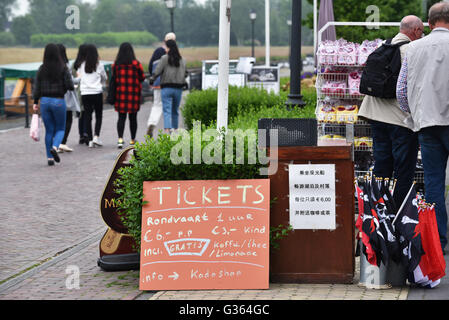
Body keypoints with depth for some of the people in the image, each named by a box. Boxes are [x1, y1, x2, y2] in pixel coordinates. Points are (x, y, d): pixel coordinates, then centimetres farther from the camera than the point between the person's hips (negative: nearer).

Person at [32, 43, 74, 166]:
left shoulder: (42, 69, -1)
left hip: (44, 100, 3)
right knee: (60, 129, 12)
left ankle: (49, 158, 9)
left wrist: (35, 102, 7)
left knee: (49, 130, 11)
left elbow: (37, 87, -1)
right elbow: (70, 86, -13)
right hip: (58, 101, -3)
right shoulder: (63, 68, -10)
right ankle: (54, 147, -16)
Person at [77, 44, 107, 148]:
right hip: (97, 93, -2)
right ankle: (96, 136, -5)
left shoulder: (82, 65, 1)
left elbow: (79, 75, 14)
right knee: (98, 115, 9)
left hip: (85, 93, 2)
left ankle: (90, 140, 4)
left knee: (87, 116, 6)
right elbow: (105, 78, 12)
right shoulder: (99, 65, -2)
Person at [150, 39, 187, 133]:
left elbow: (158, 71, -9)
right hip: (178, 88, 4)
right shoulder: (182, 60, 6)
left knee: (167, 111, -6)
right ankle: (175, 129, 23)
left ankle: (167, 130, -21)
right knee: (175, 110, 16)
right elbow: (185, 74, 12)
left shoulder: (165, 58, -7)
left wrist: (152, 79, 5)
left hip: (166, 87, -4)